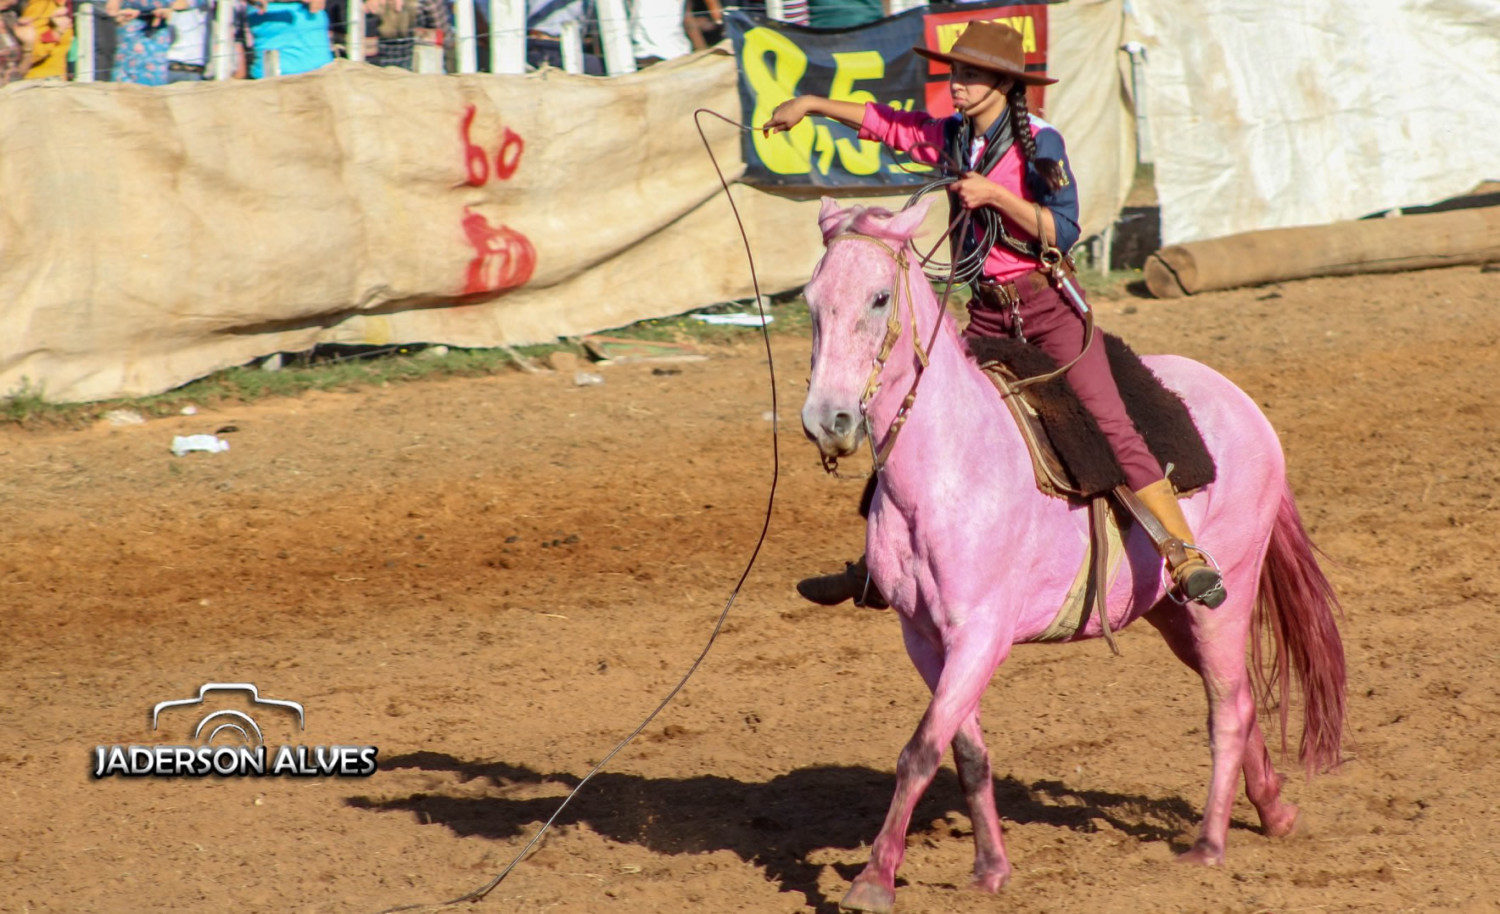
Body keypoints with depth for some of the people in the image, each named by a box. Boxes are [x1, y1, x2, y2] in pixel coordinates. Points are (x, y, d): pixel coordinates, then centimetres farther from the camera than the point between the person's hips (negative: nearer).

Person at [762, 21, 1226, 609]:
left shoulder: (1038, 142, -10)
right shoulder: (953, 138, 7)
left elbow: (1063, 232, -16)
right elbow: (888, 124, 22)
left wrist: (996, 195, -23)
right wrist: (811, 105, 22)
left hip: (1047, 305, -6)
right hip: (985, 312, 6)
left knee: (1110, 425, -19)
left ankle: (1187, 558, -23)